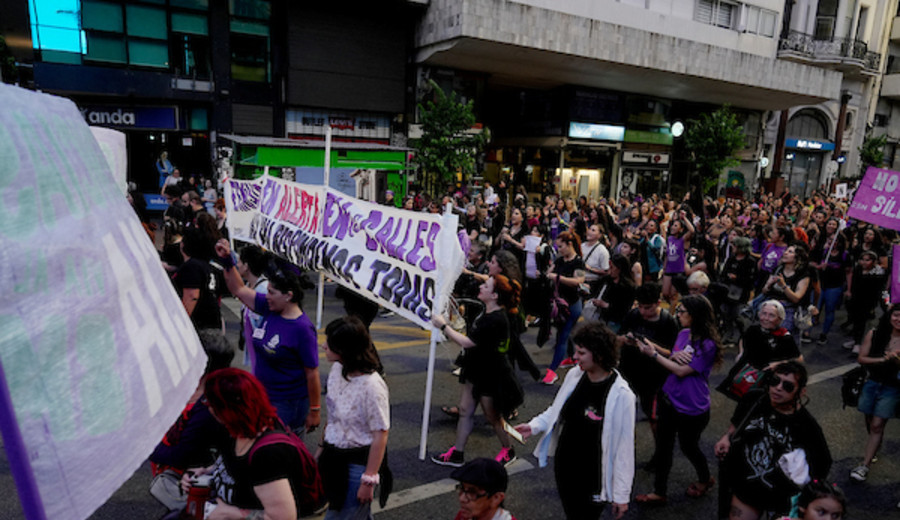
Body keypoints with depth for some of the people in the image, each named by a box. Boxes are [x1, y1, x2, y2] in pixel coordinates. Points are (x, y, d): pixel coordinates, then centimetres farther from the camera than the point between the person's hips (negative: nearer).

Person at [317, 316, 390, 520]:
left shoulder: (372, 386, -26)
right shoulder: (337, 369, -4)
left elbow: (380, 436, -20)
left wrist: (369, 480, -16)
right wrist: (323, 447, 15)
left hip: (358, 463, -7)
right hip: (333, 457, 7)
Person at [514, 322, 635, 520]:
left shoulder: (621, 395, -24)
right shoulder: (574, 375, -8)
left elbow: (624, 446, -17)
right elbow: (557, 409, 9)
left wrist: (621, 494, -12)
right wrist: (534, 426, -6)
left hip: (593, 480, -5)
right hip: (564, 467, 6)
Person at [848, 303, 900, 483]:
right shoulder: (874, 335, -5)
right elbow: (861, 358, -4)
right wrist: (882, 359, -18)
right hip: (871, 383, 2)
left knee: (877, 425, -5)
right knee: (870, 423, 13)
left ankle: (865, 466, 0)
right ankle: (873, 450, 38)